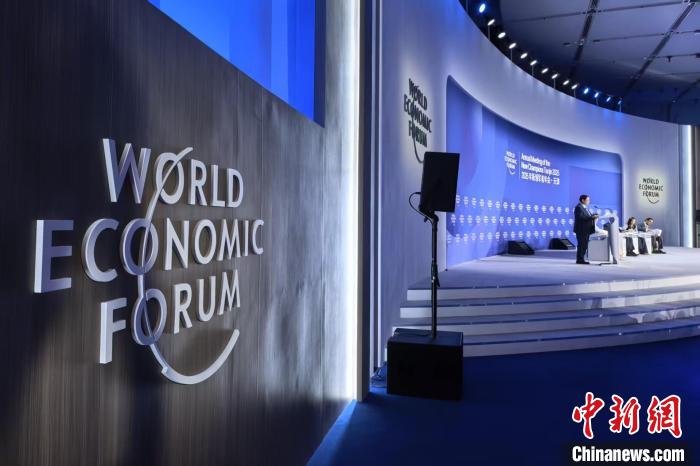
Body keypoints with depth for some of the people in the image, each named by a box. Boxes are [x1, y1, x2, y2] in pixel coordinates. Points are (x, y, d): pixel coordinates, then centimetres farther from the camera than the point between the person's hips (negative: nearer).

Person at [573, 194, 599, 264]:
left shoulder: (585, 208, 21)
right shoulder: (579, 207, -11)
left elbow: (587, 217, 21)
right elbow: (581, 217, -24)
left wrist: (594, 216, 4)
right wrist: (592, 217, -23)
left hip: (586, 230, 10)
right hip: (581, 230, -10)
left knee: (584, 245, 11)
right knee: (581, 245, -9)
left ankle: (581, 259, 16)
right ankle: (579, 259, -5)